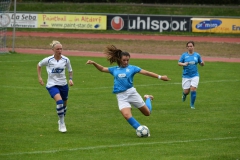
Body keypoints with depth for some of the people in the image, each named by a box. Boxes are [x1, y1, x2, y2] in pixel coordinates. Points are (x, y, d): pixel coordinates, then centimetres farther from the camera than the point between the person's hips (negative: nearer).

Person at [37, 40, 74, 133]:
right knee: (59, 100, -26)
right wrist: (39, 77, 4)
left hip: (63, 84, 4)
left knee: (64, 104, 14)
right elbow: (39, 65, 9)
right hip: (52, 85, -4)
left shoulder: (66, 60, -4)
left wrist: (70, 79, -3)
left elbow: (70, 70, 13)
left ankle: (61, 121, 41)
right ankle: (62, 124, -16)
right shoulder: (48, 60, -11)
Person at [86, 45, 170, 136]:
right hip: (121, 97, 1)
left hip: (131, 92, -1)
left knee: (147, 113, 10)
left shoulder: (132, 68, 2)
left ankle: (148, 98, 43)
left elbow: (146, 73, -2)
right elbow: (102, 69, 22)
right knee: (126, 115, -25)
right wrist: (94, 63, 6)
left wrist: (160, 77, -8)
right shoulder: (114, 70, 11)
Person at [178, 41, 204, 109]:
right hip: (186, 76, 0)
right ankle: (184, 95, 40)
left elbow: (201, 64, 12)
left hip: (195, 75, 0)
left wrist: (202, 63, -12)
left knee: (193, 89, -14)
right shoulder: (184, 55, 0)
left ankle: (192, 104, 3)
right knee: (186, 91, 1)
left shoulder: (197, 55, 4)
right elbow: (179, 63, 1)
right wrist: (184, 64, -19)